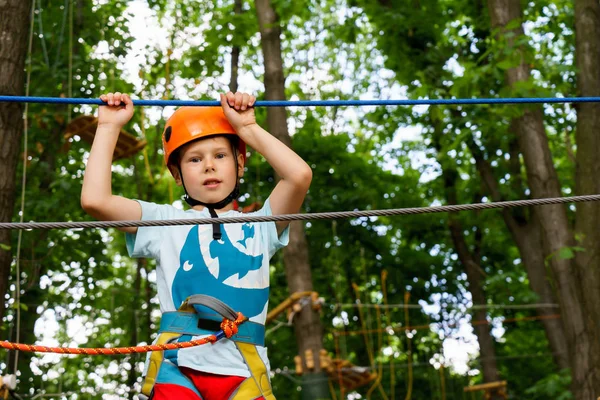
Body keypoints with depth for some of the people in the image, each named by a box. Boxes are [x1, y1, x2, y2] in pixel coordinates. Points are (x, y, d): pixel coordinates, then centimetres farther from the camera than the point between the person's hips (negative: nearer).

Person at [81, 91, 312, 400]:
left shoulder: (258, 226, 19)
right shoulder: (166, 223, 17)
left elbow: (299, 175, 2)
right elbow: (94, 200, 5)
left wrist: (248, 127, 12)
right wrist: (109, 127, 13)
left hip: (243, 373, 1)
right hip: (178, 368, -1)